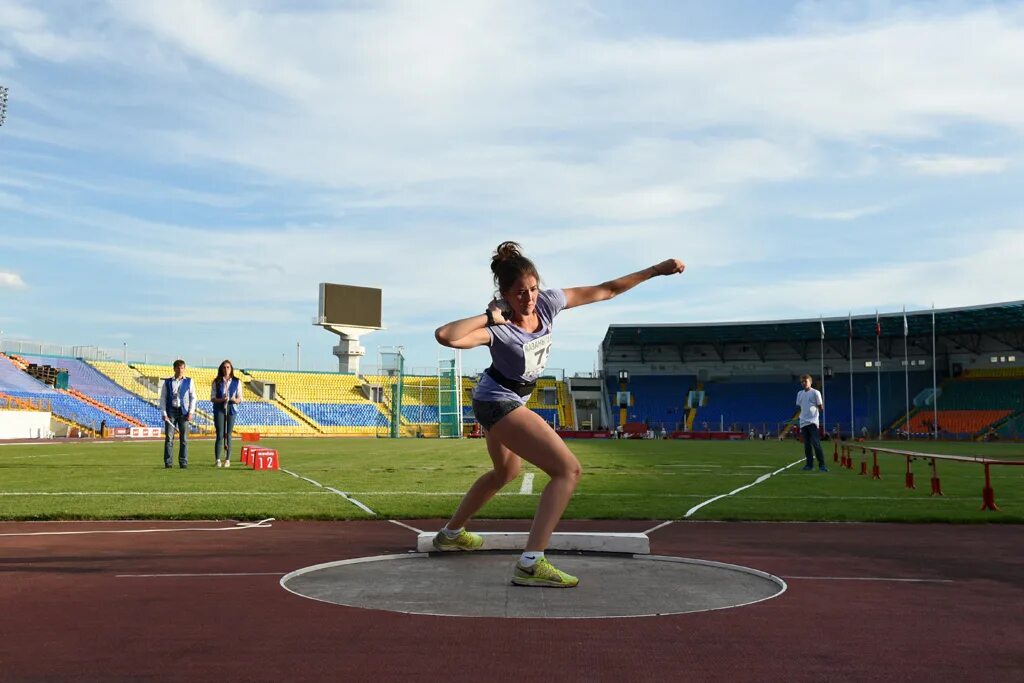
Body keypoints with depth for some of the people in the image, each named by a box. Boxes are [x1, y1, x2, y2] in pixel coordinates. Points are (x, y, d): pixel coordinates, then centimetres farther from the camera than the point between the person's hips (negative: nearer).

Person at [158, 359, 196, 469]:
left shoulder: (189, 381, 9)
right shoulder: (167, 382, 8)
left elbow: (193, 398, 7)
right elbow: (162, 398, 6)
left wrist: (190, 412, -3)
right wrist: (164, 413, -4)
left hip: (184, 412, 0)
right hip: (171, 412, 0)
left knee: (184, 439, 0)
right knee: (169, 438, -3)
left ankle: (183, 462, 5)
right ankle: (167, 462, 1)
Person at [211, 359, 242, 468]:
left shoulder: (236, 382, 6)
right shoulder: (217, 382, 5)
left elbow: (240, 398, 7)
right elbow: (212, 398, 2)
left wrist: (235, 400, -15)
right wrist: (220, 400, -16)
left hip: (231, 410, 1)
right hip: (219, 410, -1)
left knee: (228, 435, 3)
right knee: (220, 435, -6)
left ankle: (227, 460, 8)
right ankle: (218, 460, -2)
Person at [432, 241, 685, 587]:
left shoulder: (547, 302, -12)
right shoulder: (498, 328, -29)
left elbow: (605, 290, -4)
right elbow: (445, 335, -45)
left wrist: (655, 270, -3)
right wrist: (489, 316, -37)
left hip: (507, 402, 9)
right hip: (498, 402, -9)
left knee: (505, 472, 31)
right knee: (568, 469, -20)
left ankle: (451, 533, 49)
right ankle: (531, 564, -26)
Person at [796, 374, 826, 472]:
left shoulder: (815, 392, -1)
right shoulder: (799, 393, 16)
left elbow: (821, 408, 1)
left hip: (813, 422, -6)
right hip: (803, 422, 6)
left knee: (816, 443, -12)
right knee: (807, 445, 7)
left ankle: (822, 465, -11)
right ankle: (809, 464, 13)